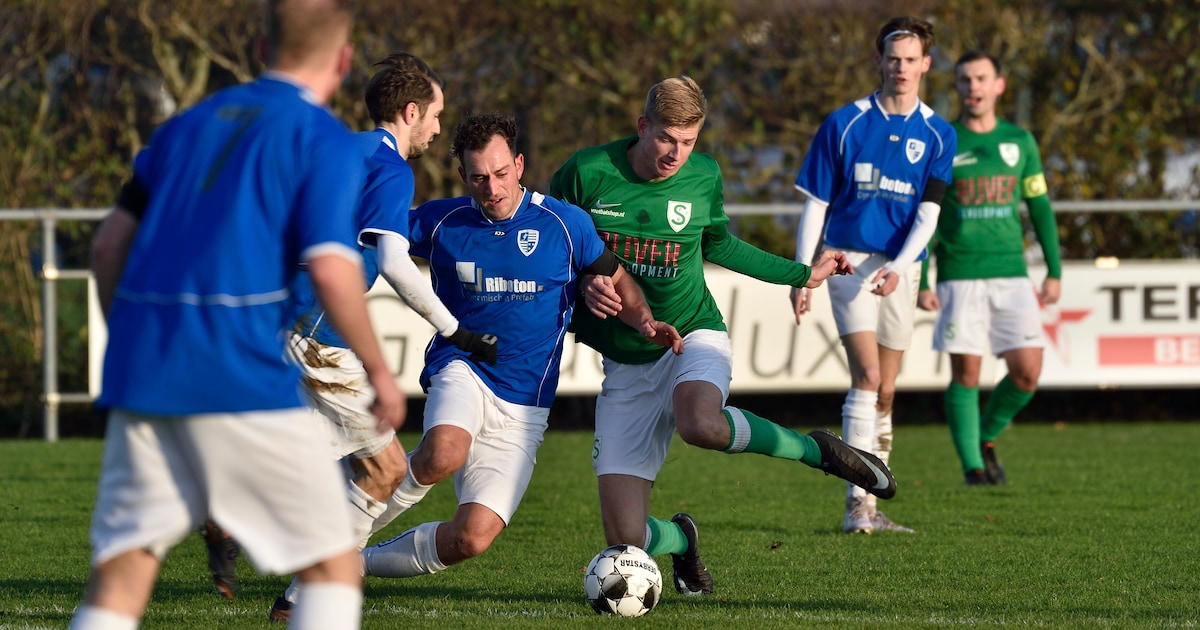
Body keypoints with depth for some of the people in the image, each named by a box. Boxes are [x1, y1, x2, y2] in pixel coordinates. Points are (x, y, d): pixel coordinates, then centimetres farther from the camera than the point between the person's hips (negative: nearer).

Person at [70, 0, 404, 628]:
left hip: (141, 366, 6)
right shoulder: (324, 141, 0)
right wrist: (379, 371, 0)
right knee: (334, 569, 4)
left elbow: (109, 244, 19)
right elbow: (330, 269, -13)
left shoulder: (191, 123, 19)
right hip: (242, 376, -6)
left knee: (119, 576, 6)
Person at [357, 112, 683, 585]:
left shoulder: (565, 224, -2)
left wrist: (643, 322, -9)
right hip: (461, 371, -1)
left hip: (523, 410, 1)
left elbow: (615, 280, 10)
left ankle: (361, 560, 12)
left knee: (474, 538, -12)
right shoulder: (440, 221, -1)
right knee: (443, 456, -38)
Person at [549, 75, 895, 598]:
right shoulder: (587, 173, -9)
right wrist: (582, 285, -15)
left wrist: (802, 274, 23)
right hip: (625, 364, 1)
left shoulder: (703, 176, -1)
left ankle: (818, 451, -16)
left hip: (693, 337, -1)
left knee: (701, 424, -41)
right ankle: (681, 538, 30)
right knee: (626, 540, -9)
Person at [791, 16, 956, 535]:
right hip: (849, 259, -3)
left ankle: (869, 508, 16)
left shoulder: (938, 135, 4)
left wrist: (898, 267, -18)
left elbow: (928, 213, -3)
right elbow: (815, 205, 1)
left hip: (901, 268, 3)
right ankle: (856, 503, -21)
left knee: (885, 392, 8)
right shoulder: (844, 124, -2)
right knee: (867, 376, -18)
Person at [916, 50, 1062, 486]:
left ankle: (987, 438, 18)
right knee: (966, 374, -5)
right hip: (959, 278, -2)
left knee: (1027, 372, -6)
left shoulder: (1019, 142, 9)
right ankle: (972, 466, 6)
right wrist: (920, 283, -6)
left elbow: (1040, 208, 15)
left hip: (1011, 277, 2)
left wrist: (1055, 271, 10)